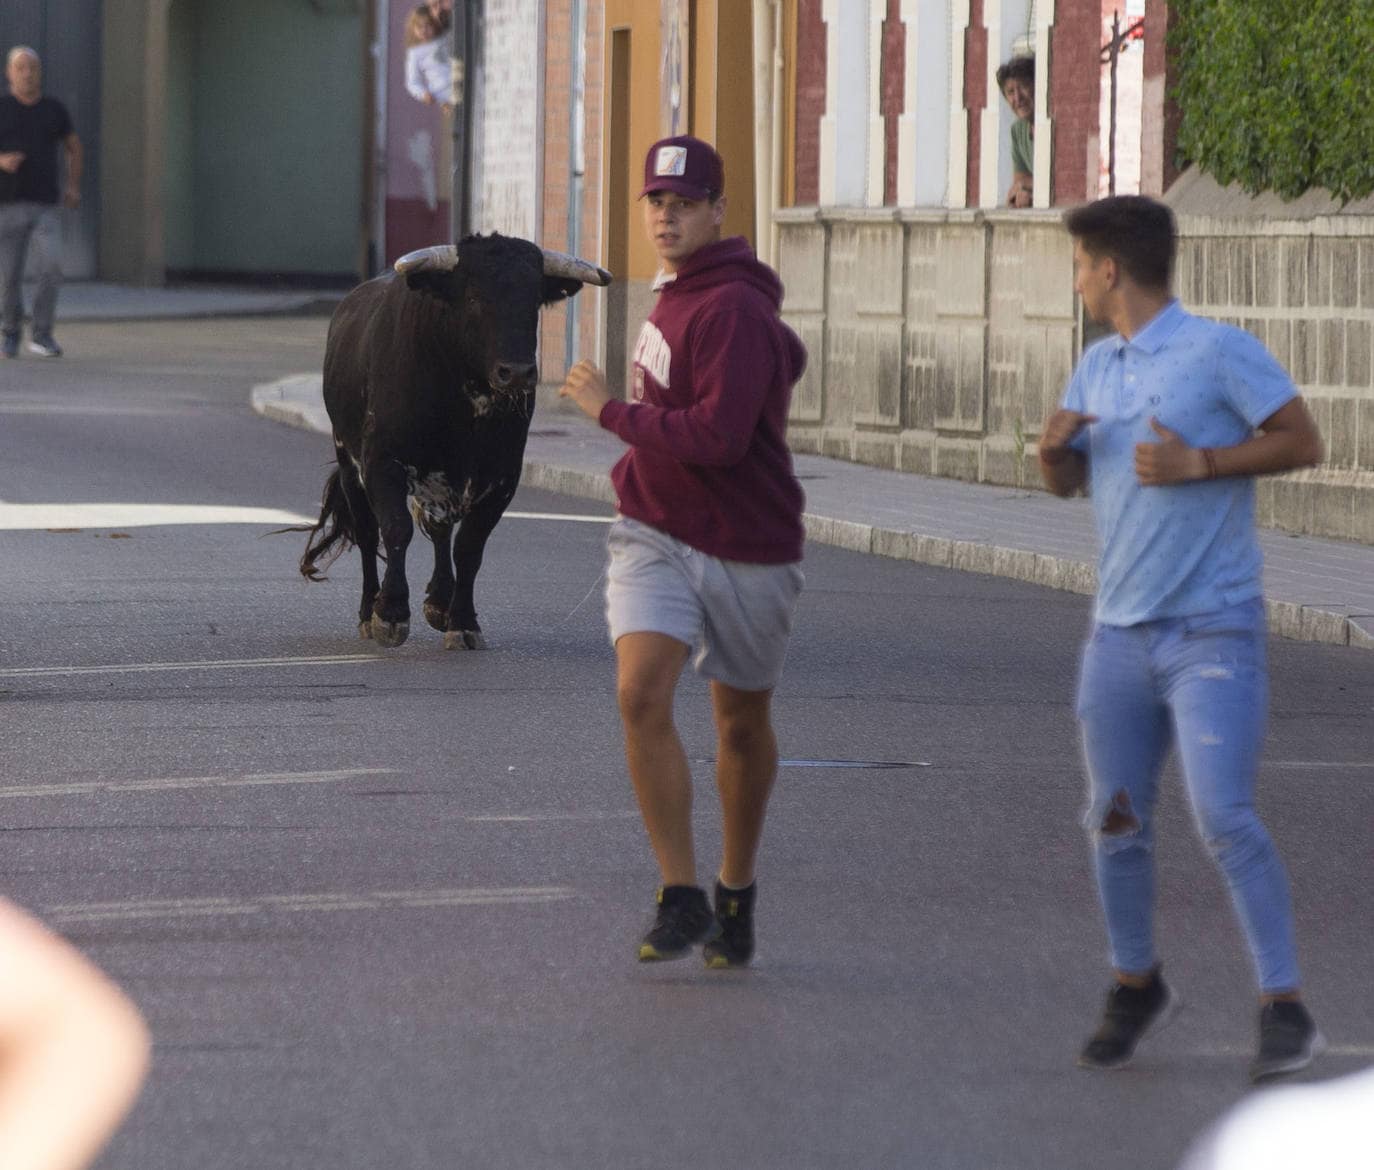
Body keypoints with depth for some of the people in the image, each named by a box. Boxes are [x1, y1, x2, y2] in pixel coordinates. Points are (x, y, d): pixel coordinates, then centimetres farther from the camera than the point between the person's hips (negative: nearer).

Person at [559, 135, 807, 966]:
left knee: (742, 725, 12)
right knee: (642, 695, -17)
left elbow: (717, 437, -29)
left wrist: (612, 411, -19)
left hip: (744, 551, -6)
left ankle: (738, 894, 33)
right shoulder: (677, 293, 7)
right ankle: (681, 898, -14)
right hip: (656, 537, 6)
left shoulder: (732, 312, -20)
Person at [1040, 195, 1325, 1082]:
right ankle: (1136, 985, 29)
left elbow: (1303, 442, -8)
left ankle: (1285, 1010, -11)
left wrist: (1198, 463, -17)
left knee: (1225, 817, -16)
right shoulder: (1099, 367, 13)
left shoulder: (1220, 352, -8)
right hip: (1122, 633, 7)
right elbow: (1068, 483, 20)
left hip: (1214, 633, -7)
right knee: (1116, 822, 10)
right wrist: (1054, 445, -3)